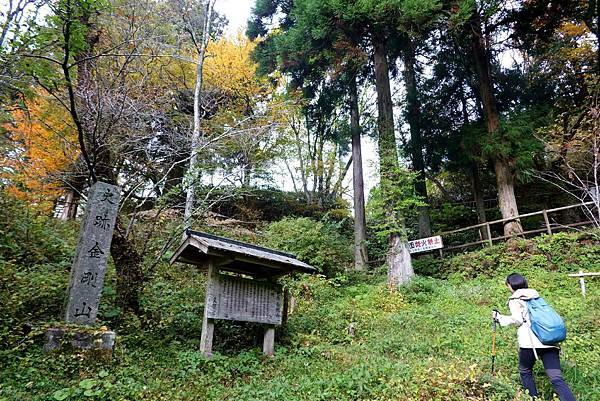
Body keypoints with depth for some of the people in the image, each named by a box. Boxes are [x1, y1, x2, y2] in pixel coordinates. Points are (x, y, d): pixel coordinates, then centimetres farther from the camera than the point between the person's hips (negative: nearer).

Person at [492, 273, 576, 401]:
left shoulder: (515, 299, 3)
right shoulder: (535, 295, 22)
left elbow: (517, 320, -6)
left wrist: (499, 318, 6)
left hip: (530, 341, -5)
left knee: (525, 371, 17)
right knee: (556, 378, -3)